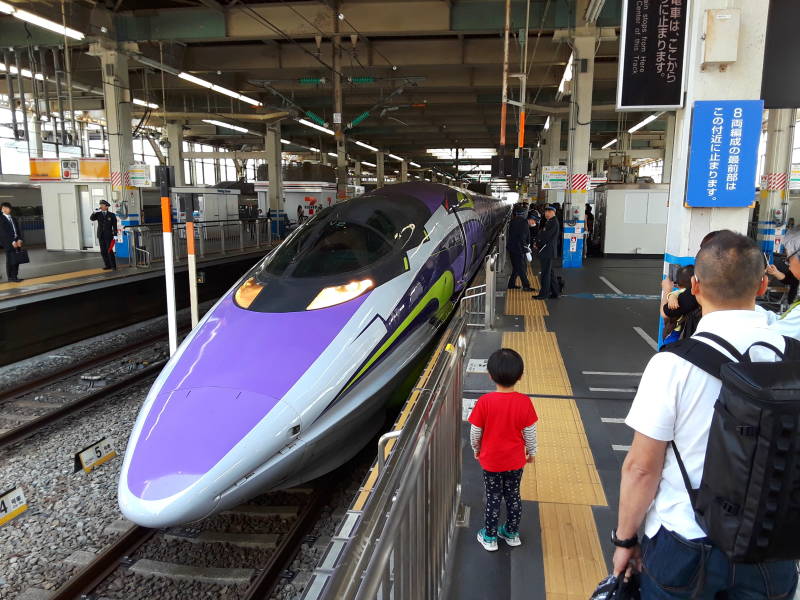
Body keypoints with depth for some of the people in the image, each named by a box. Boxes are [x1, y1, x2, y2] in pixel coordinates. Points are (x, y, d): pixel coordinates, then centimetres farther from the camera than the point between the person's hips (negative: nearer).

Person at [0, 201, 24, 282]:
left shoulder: (14, 219, 16)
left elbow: (19, 230, 10)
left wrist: (20, 239, -6)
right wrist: (12, 241, -15)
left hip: (17, 242, 5)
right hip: (8, 243, -5)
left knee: (17, 260, 5)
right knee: (10, 260, -4)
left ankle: (14, 276, 12)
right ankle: (10, 277, 3)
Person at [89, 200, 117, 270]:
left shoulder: (111, 215, 1)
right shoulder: (98, 214, 8)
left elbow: (114, 226, -1)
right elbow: (91, 218, -7)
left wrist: (115, 235, -8)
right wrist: (94, 212, -21)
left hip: (109, 236, -4)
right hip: (101, 236, 4)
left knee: (109, 251, -6)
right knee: (103, 252, 5)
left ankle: (113, 266, 3)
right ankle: (108, 265, 13)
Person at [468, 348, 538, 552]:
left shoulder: (485, 401, -22)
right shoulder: (524, 402, -18)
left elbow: (475, 432, -11)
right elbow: (530, 433, -7)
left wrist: (476, 449, 8)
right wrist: (531, 452, 11)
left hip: (491, 460, -1)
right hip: (515, 460, 2)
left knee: (493, 498, 15)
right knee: (513, 496, 21)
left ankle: (489, 537, 29)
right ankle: (512, 533, 37)